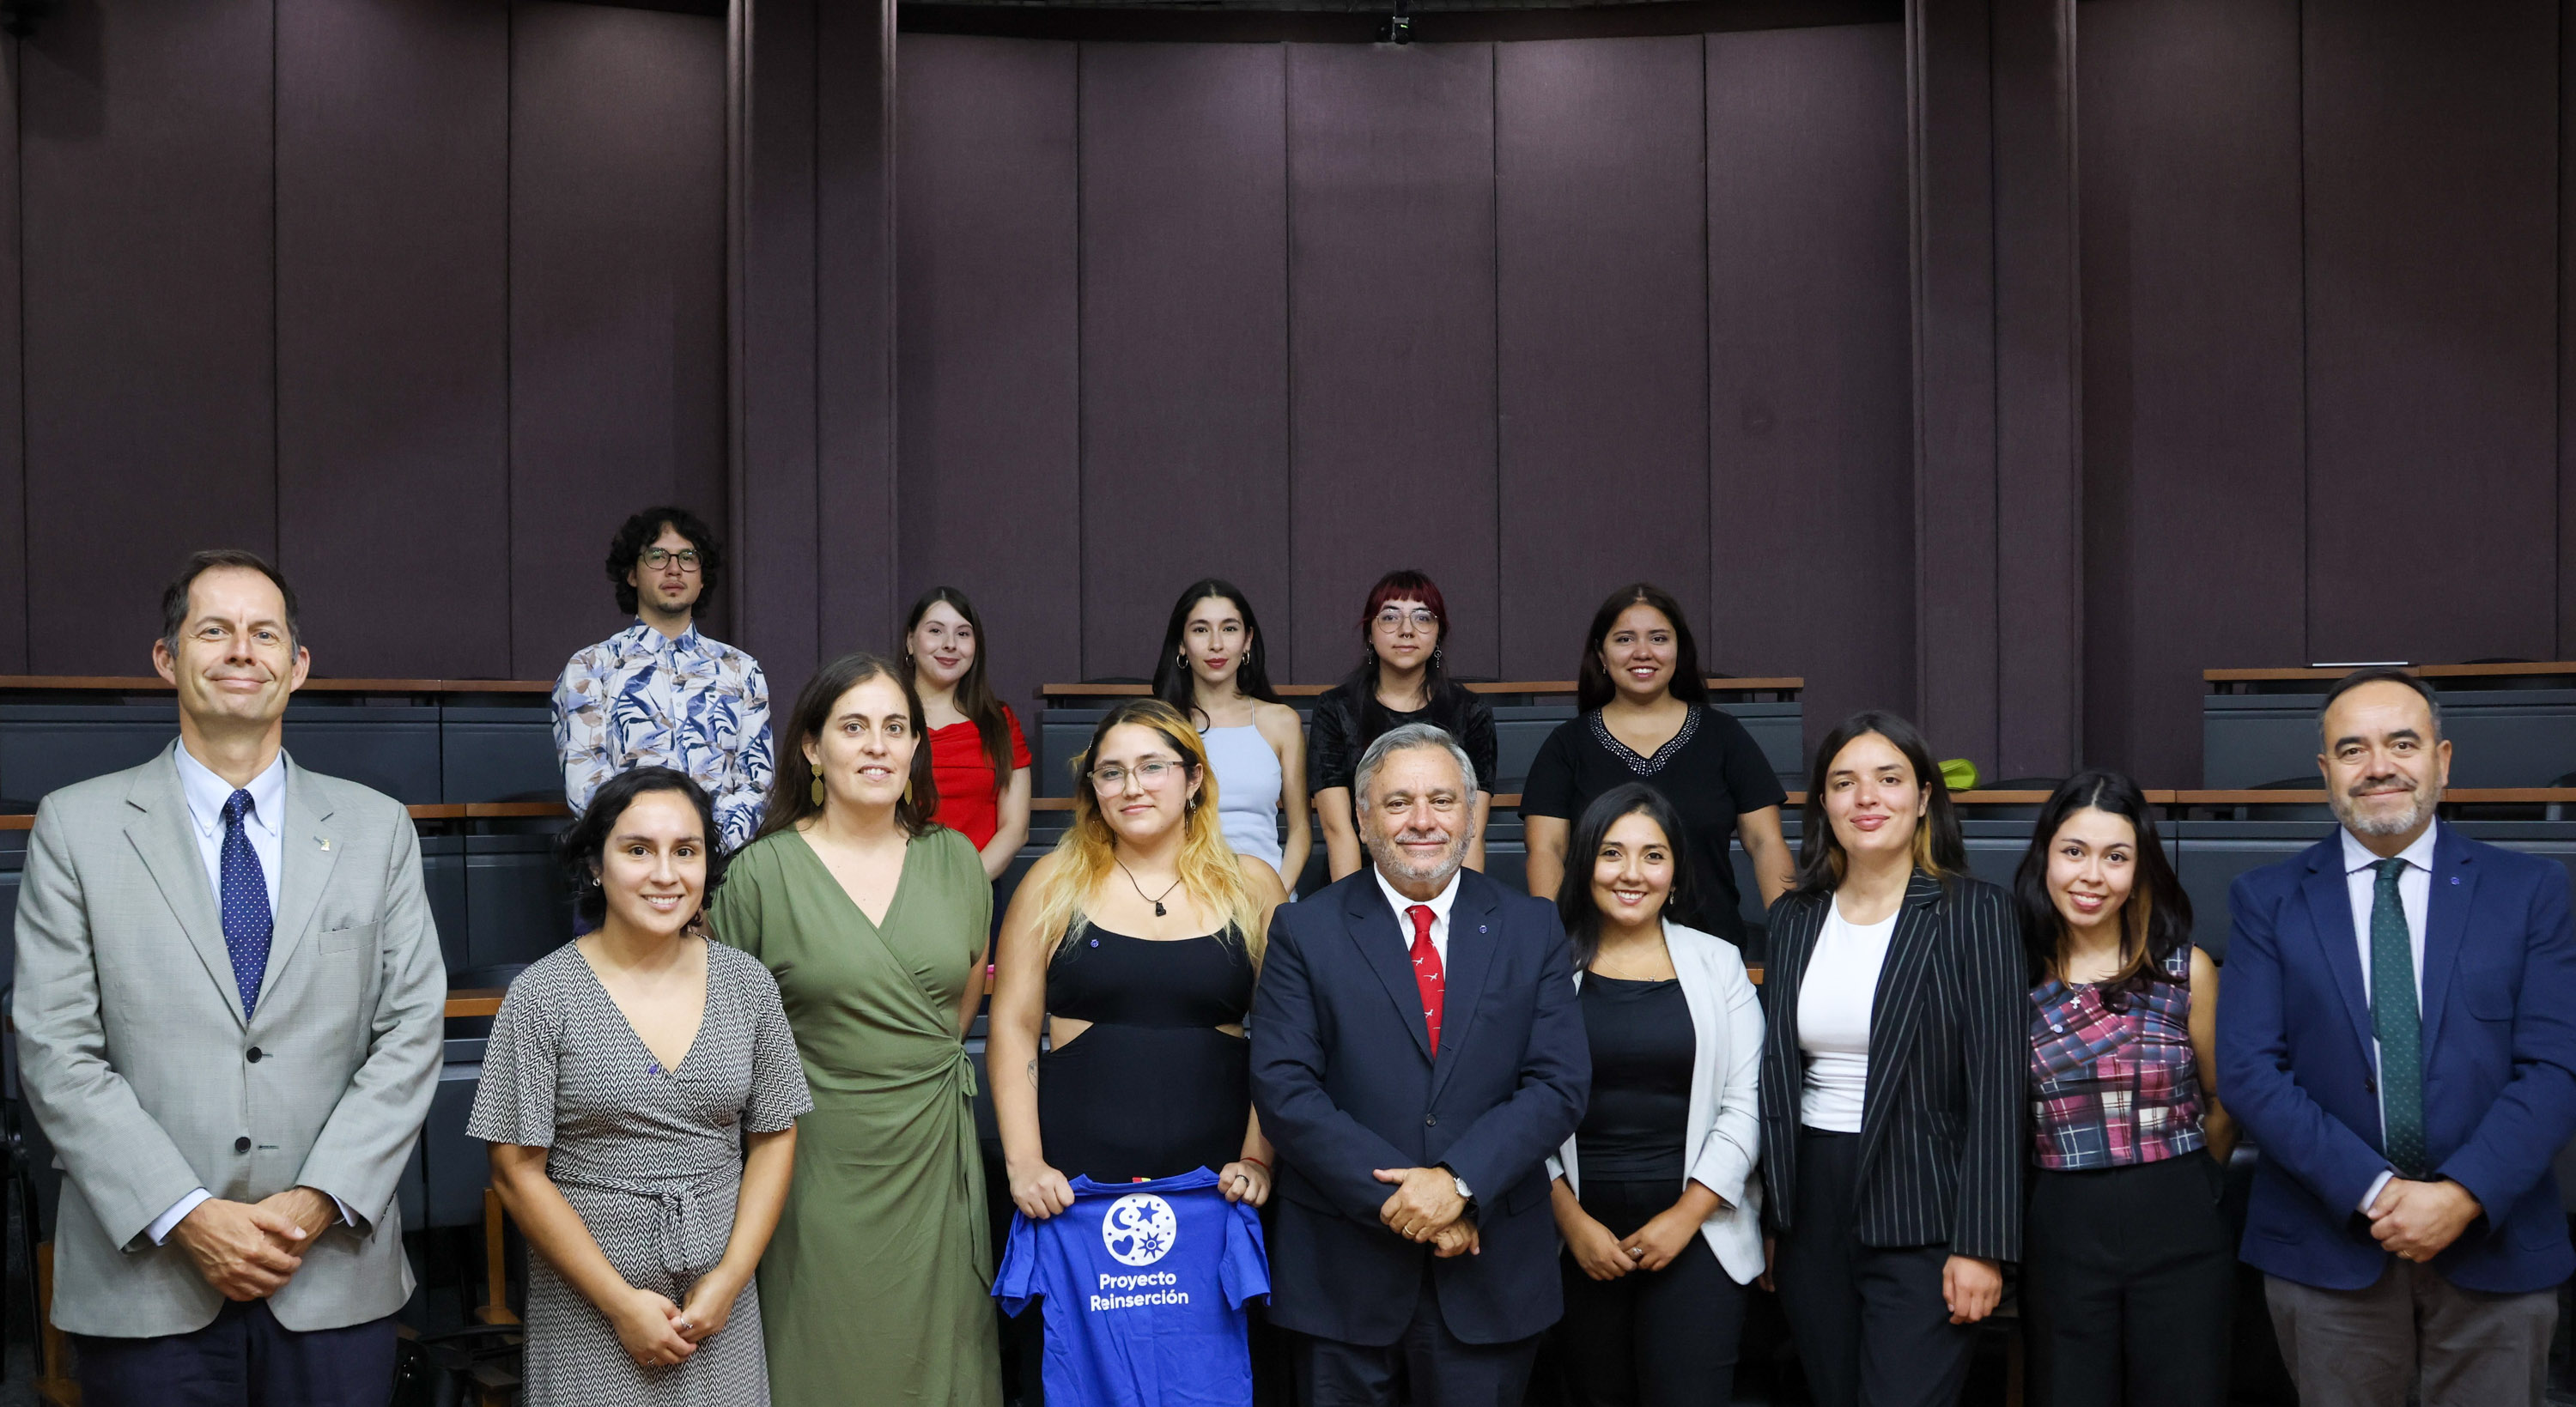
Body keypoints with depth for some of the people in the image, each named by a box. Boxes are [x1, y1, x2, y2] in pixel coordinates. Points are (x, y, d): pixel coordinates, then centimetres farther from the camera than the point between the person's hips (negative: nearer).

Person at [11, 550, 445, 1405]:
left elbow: (411, 1034, 2)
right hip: (144, 1281, -1)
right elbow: (56, 1053, -3)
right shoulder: (76, 827, 3)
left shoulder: (377, 829, 7)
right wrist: (187, 1218, -11)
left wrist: (319, 1200, -10)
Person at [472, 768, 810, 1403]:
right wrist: (621, 1302, -11)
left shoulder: (748, 984, 0)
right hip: (588, 1307, -2)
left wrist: (729, 1279, -6)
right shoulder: (541, 997, -8)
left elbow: (774, 1140, 4)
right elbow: (518, 1171, -8)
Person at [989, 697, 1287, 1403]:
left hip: (1213, 1181, 0)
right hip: (1074, 1180, 0)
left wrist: (1257, 1161, -6)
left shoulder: (1253, 890, 6)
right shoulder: (1054, 883, 5)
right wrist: (1024, 1162, -6)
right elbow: (1012, 1028, 3)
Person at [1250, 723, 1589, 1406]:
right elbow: (1284, 1089, -9)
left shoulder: (1532, 929, 5)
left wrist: (1458, 1183, -16)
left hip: (1490, 1276, 1)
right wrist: (1401, 1198, -16)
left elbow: (1559, 1085, -3)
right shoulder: (1304, 931, -1)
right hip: (1343, 1270, -1)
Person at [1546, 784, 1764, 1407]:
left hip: (1694, 1232, 0)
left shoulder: (1717, 964, 4)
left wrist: (1686, 1216, -7)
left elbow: (1745, 1104, 1)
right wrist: (1569, 1218, -7)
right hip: (1578, 1234, 0)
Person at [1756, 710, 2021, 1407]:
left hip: (1919, 1221, -5)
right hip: (1812, 1216, 5)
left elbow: (1997, 1086, -9)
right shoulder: (1794, 919, 8)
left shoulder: (1974, 912, -6)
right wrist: (1771, 1218, 12)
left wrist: (1981, 1244, -13)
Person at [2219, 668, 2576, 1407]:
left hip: (2496, 1245, 1)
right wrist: (2374, 1191, -15)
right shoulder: (2267, 900, 1)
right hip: (2329, 1250, 0)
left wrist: (2463, 1195, -16)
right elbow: (2248, 1069, -6)